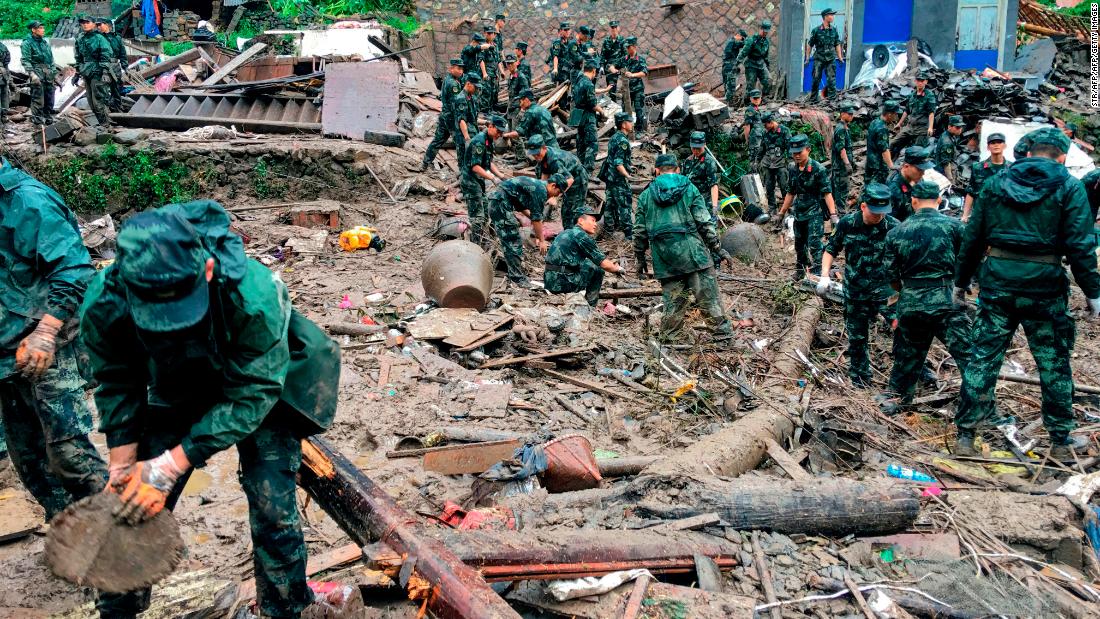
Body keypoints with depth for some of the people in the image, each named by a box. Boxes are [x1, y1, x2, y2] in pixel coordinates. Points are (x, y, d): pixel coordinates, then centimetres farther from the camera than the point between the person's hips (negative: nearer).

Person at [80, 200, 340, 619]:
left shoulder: (252, 294, -41)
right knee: (137, 507, 2)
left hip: (261, 384, -3)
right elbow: (118, 391, -10)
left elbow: (251, 395, -30)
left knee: (272, 505, -10)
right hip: (175, 394, 3)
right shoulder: (103, 305, -30)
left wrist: (172, 465, -33)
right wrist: (122, 466, -17)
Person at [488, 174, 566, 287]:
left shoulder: (538, 185, 16)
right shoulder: (540, 190, -14)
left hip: (496, 202, 11)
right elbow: (536, 218, -13)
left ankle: (514, 273, 24)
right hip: (500, 203, -11)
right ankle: (517, 278, -4)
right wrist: (541, 240, -4)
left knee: (515, 242, 16)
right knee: (513, 243, -7)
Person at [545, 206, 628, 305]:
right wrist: (618, 269, 12)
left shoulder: (566, 233, 19)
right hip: (563, 282, -9)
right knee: (598, 269, 0)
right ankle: (591, 306, 5)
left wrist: (610, 262, 28)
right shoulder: (582, 236, -9)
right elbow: (603, 263, -7)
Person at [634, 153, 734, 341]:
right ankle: (723, 333, 2)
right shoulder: (689, 189, 4)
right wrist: (718, 249, 5)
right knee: (708, 297, 1)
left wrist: (640, 259, 22)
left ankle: (669, 338, 13)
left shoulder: (646, 195, 10)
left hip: (664, 258, 3)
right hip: (692, 252, -2)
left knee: (673, 299, 10)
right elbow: (705, 223, -1)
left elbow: (640, 232, 12)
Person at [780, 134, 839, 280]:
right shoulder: (792, 169, 5)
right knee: (799, 244, 17)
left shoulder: (818, 169, -14)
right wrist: (781, 213, 20)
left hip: (815, 213, -6)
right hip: (799, 212, 6)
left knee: (814, 244, -14)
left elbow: (827, 193, -15)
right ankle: (800, 270, 34)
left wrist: (833, 215, -22)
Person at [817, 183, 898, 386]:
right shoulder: (846, 224, -7)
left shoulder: (894, 227, -11)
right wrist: (825, 276, -5)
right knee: (857, 337, 13)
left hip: (885, 288, -2)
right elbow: (831, 249, 6)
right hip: (855, 291, 2)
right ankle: (859, 377, 32)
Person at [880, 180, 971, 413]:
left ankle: (894, 397, 34)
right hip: (945, 302, -4)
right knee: (968, 355, -1)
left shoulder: (896, 233, 5)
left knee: (908, 353, 22)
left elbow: (891, 276, 9)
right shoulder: (953, 226, -4)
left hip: (909, 304, 4)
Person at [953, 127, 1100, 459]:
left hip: (997, 283, 2)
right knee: (1054, 364, 12)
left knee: (983, 360, 8)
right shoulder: (1069, 187, -2)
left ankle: (964, 435, 10)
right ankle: (1061, 441, 22)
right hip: (1044, 287, -2)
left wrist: (961, 281, 17)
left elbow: (972, 238, 9)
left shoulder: (995, 183, 7)